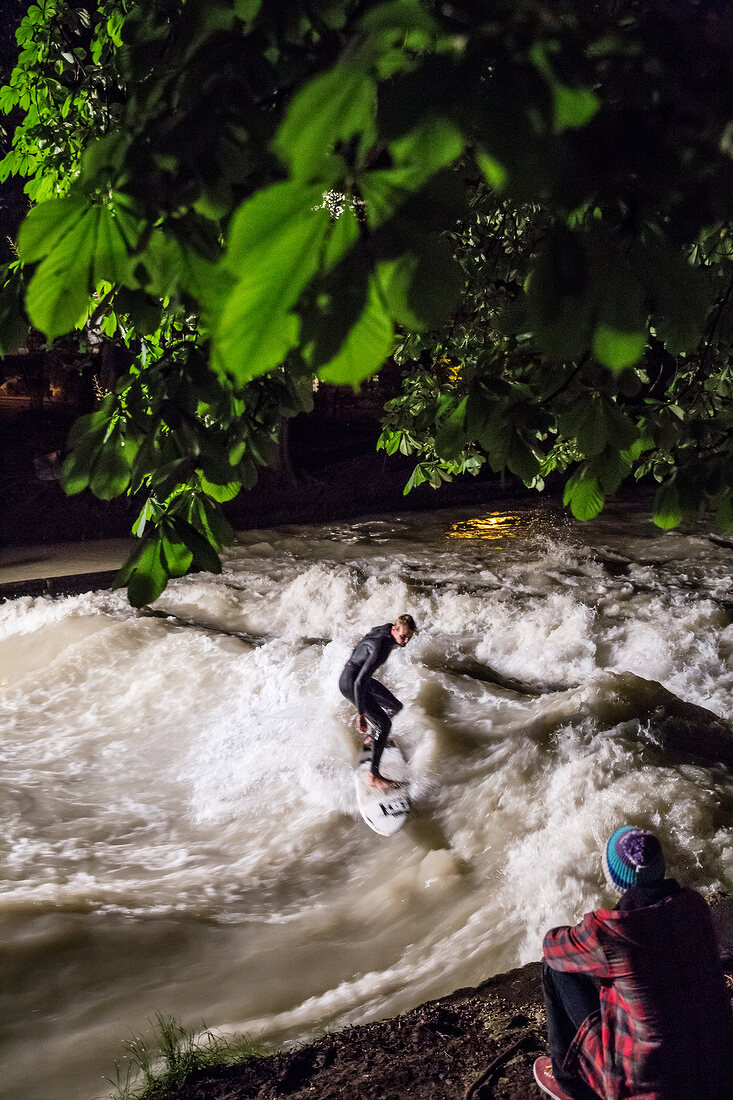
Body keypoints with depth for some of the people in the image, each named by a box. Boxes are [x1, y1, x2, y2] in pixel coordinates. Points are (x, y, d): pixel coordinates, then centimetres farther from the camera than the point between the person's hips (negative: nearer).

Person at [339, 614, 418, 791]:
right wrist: (360, 715, -32)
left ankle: (371, 739, 42)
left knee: (395, 707, 19)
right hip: (350, 684, -9)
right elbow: (359, 683, -35)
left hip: (362, 678, 9)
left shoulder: (389, 629, -7)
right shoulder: (380, 648, -34)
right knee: (384, 724, -11)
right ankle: (374, 776, -5)